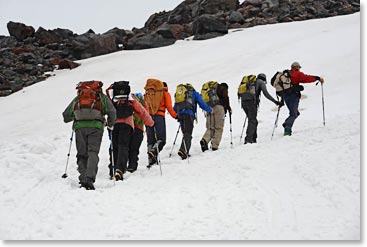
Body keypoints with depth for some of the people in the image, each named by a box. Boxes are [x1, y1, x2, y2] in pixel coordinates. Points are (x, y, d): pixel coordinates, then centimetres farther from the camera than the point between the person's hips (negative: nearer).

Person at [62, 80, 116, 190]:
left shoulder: (78, 98, 26)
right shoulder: (102, 97, 21)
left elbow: (66, 115, 24)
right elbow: (112, 112, 9)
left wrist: (74, 117, 45)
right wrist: (110, 124, 25)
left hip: (80, 126, 2)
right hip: (96, 126, -2)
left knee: (82, 154, 8)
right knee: (93, 152, -6)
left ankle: (83, 179, -4)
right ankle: (90, 178, -25)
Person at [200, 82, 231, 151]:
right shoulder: (223, 89, 13)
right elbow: (226, 99, -2)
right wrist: (228, 108, 4)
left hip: (209, 108, 5)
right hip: (219, 107, -5)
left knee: (210, 128, 6)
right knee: (219, 128, 0)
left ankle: (204, 140, -21)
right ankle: (214, 146, -6)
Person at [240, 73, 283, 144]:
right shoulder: (261, 82, 11)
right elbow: (266, 94, -3)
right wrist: (276, 102, -2)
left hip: (243, 101, 6)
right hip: (251, 102, -6)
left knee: (253, 121, 15)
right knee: (252, 121, -5)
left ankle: (253, 139, 11)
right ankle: (248, 139, -16)